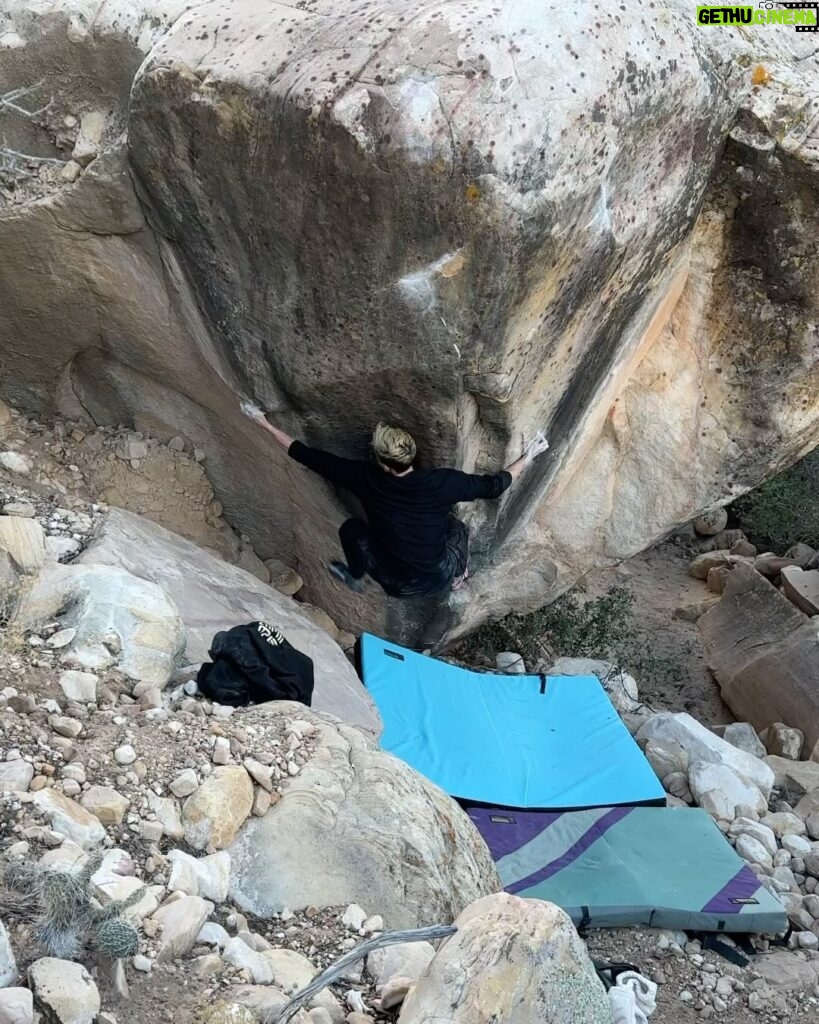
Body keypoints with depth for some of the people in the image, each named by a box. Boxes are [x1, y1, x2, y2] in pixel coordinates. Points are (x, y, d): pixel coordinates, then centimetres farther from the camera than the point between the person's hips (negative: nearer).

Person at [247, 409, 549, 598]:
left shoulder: (367, 479, -21)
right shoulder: (441, 482, -22)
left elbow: (310, 457, -13)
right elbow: (493, 486, -9)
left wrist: (265, 424, -3)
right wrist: (527, 457, 7)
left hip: (400, 585, -1)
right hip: (441, 578, 1)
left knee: (351, 529, 18)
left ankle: (356, 579, 41)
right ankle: (458, 576, 40)